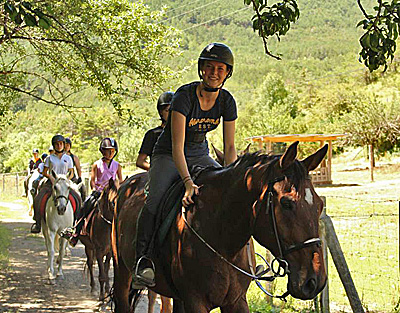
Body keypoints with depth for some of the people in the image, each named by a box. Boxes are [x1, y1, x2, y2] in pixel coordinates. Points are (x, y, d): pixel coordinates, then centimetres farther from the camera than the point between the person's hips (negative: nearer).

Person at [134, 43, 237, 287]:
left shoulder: (227, 101, -8)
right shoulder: (185, 96, -24)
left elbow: (230, 147, -5)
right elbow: (177, 147, -30)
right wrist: (188, 181, -43)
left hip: (200, 156, 5)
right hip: (168, 156, -5)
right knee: (155, 200, -30)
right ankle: (144, 259, -20)